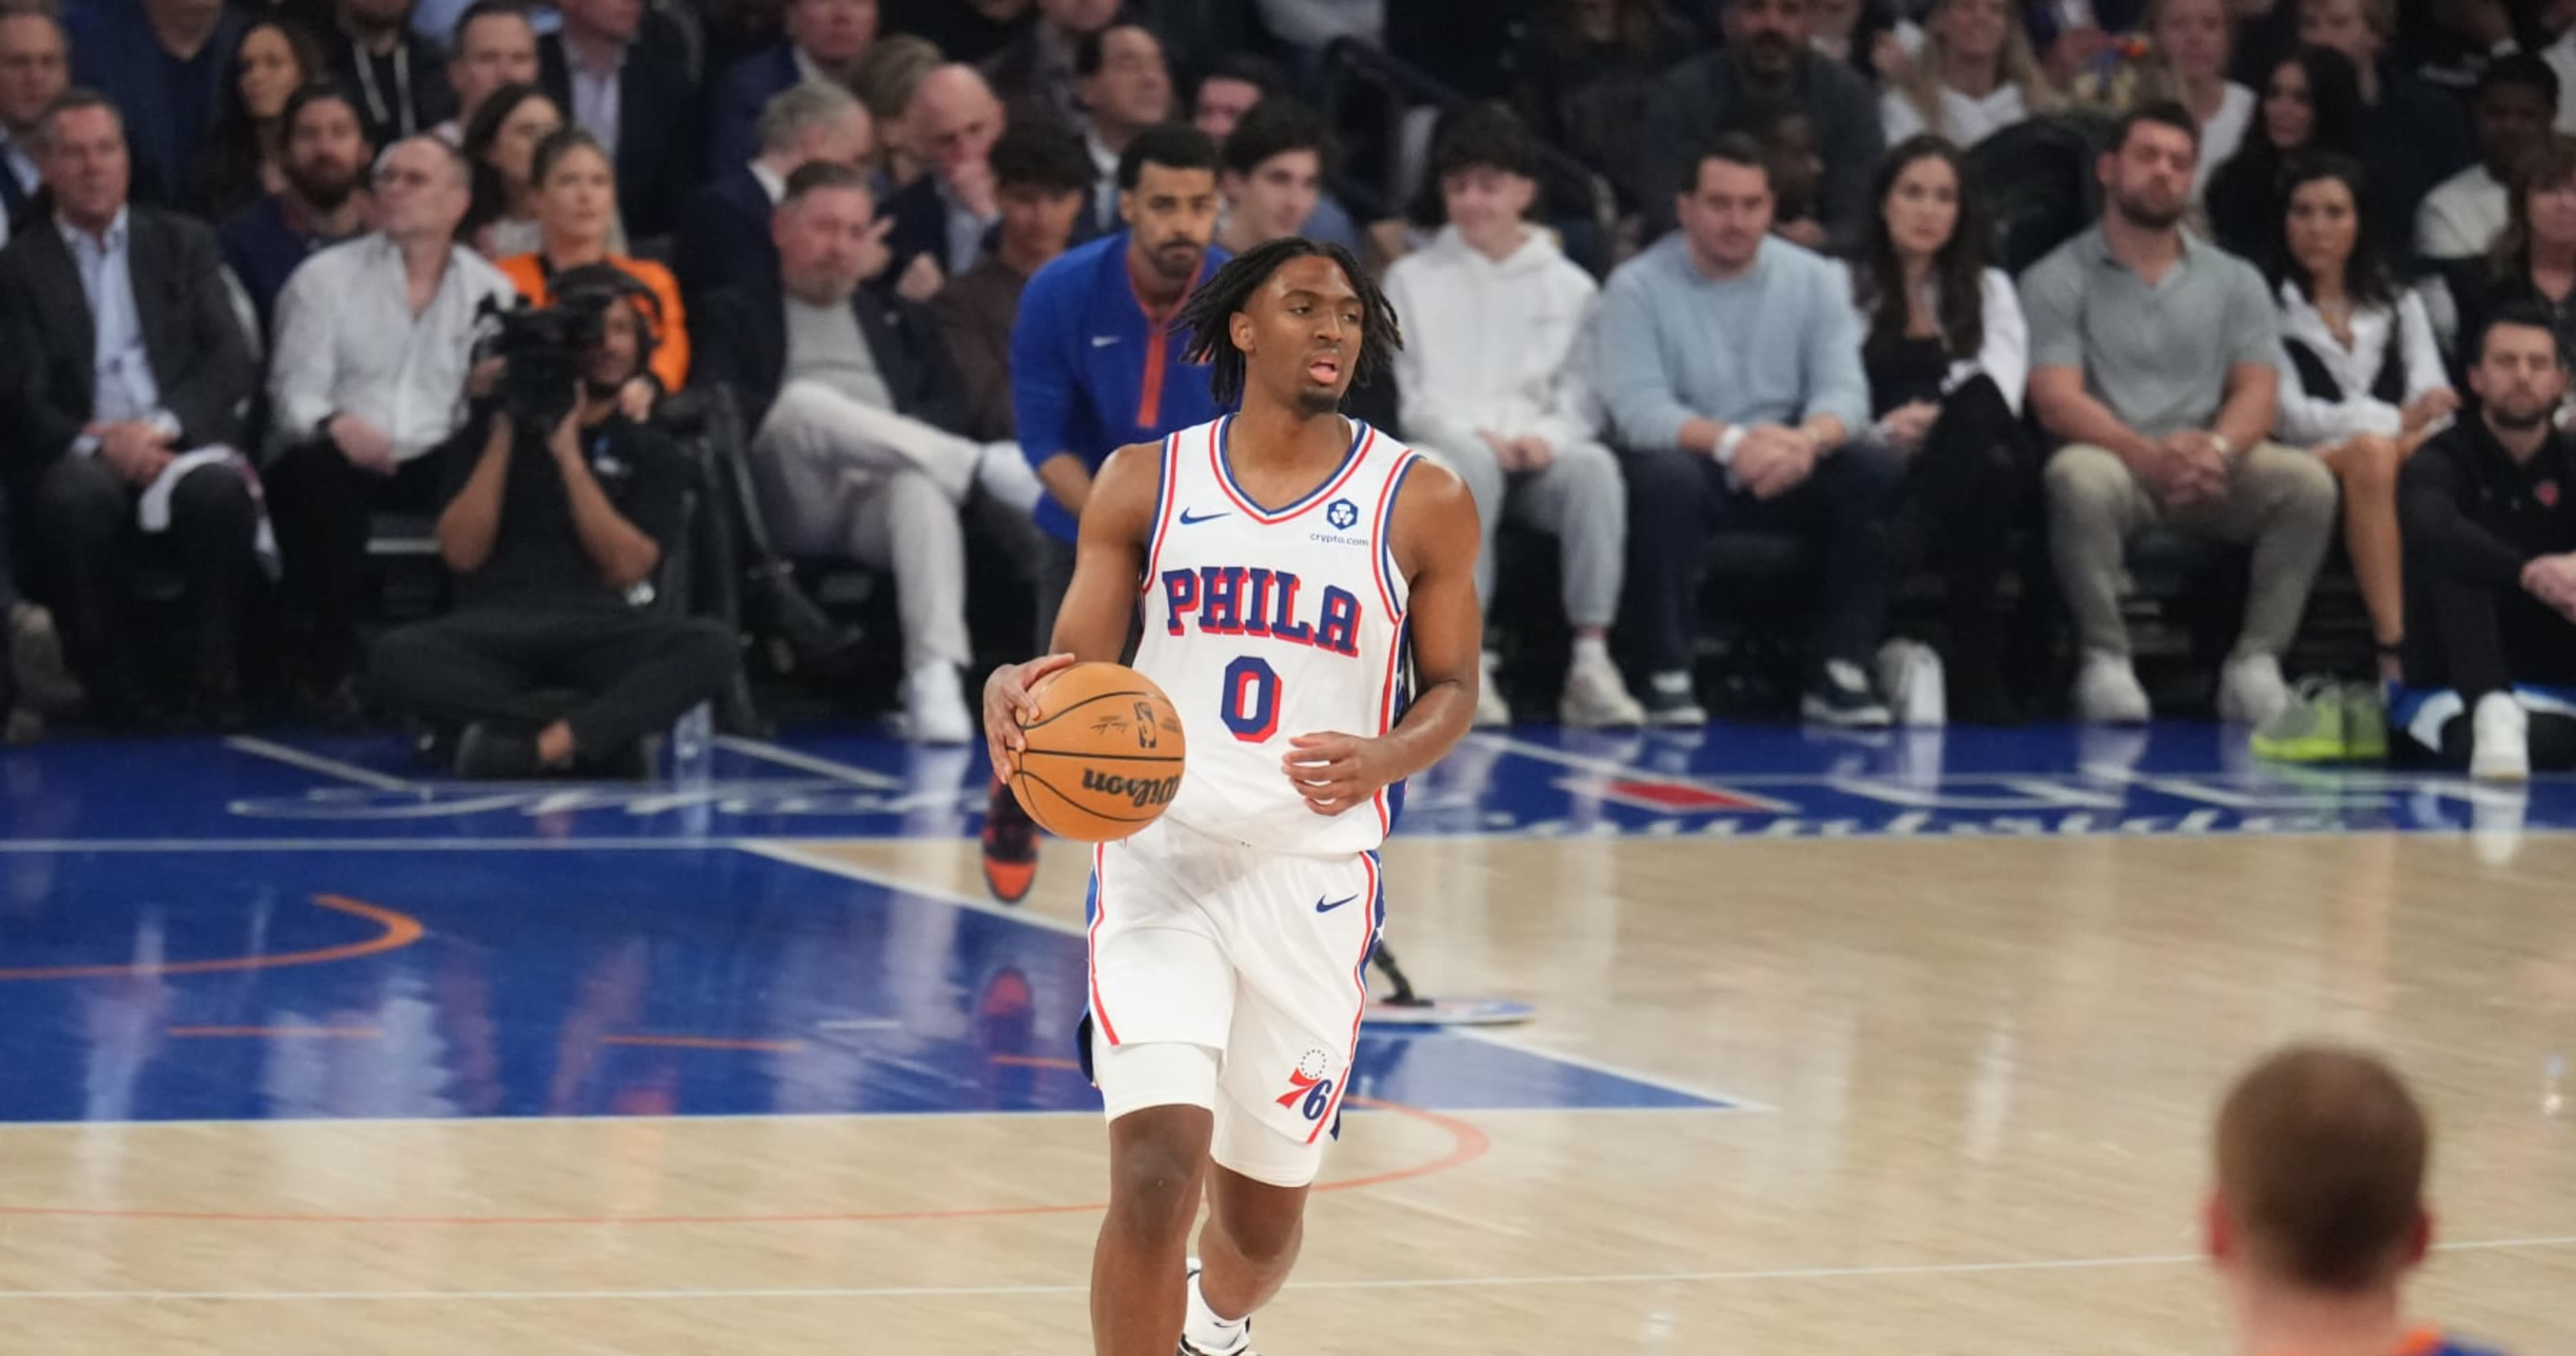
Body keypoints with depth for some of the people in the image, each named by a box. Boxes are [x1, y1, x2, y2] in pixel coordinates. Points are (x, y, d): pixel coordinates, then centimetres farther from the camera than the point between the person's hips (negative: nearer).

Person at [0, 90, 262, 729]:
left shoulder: (183, 245, 17)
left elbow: (233, 362, 5)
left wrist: (161, 425, -13)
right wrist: (96, 441, -18)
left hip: (183, 443, 1)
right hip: (82, 453, -1)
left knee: (217, 491, -35)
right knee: (73, 500, -37)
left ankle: (217, 687, -24)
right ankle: (116, 694, -24)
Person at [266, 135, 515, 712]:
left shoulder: (490, 290, 14)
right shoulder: (324, 278, 9)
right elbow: (297, 392, -1)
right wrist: (334, 425, -25)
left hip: (437, 461, 1)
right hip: (344, 455, -1)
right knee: (319, 475, -37)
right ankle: (330, 663, -27)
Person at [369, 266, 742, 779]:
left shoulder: (653, 454, 17)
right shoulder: (489, 432, 17)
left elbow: (625, 567, 1)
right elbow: (462, 553, 4)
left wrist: (569, 456, -4)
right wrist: (503, 437, 1)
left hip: (601, 625, 0)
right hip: (497, 627, 0)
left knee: (713, 645, -32)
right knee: (394, 658, -34)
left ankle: (542, 744, -46)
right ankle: (605, 726, -35)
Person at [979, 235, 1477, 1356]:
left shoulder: (1422, 503, 0)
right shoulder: (1145, 483, 3)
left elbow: (1452, 686, 8)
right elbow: (1076, 668, 6)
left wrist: (1384, 759, -15)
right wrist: (1016, 692, -19)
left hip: (1314, 878, 1)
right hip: (1161, 854, -1)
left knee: (1263, 1210, 12)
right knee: (1155, 1171, -20)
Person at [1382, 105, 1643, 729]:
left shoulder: (1569, 287, 17)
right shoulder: (1412, 280, 15)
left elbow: (1583, 397, 10)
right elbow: (1405, 395, 6)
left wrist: (1547, 437, -12)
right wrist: (1476, 435, -11)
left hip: (1539, 452, 1)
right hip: (1445, 448, -1)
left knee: (1595, 465, -33)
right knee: (1471, 463, -38)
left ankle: (1592, 662, -39)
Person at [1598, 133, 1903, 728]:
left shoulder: (1814, 281, 7)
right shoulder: (1638, 287, -3)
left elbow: (1844, 390, -5)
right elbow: (1637, 406, -15)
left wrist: (1808, 439, -30)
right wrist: (1731, 443, -34)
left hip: (1793, 475, 3)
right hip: (1694, 461, -3)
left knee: (1879, 470, -26)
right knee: (1667, 476, -38)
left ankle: (1840, 671, -20)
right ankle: (1669, 678, -28)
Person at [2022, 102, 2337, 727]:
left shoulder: (2235, 281, 16)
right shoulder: (2058, 280, 5)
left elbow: (2257, 390, 5)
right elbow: (2057, 401, -8)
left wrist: (2218, 448, -20)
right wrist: (2151, 457, -25)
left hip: (2210, 471, 3)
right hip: (2115, 460, -3)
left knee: (2307, 481, -26)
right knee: (2081, 478, -38)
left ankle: (2256, 661, -21)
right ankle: (2105, 659, -25)